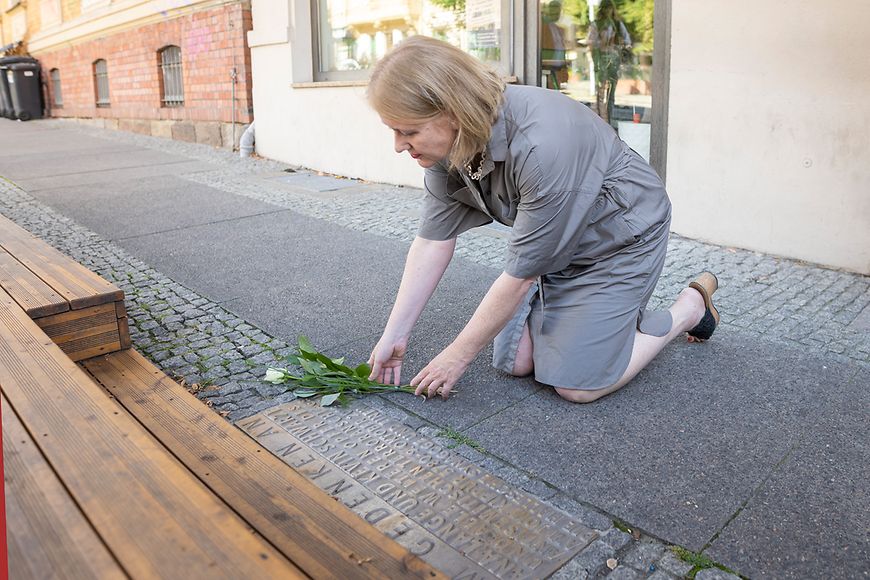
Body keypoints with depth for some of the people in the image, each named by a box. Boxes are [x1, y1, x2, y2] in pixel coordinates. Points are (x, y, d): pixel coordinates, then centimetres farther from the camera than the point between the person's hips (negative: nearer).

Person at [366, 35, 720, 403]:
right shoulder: (448, 143, -15)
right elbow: (433, 241, -10)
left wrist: (458, 356, -20)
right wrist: (394, 336, -10)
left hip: (621, 237, -7)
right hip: (556, 246, 7)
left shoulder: (542, 146, -39)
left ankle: (692, 306, 11)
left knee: (575, 385, -9)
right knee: (514, 361, 3)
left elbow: (521, 274, -31)